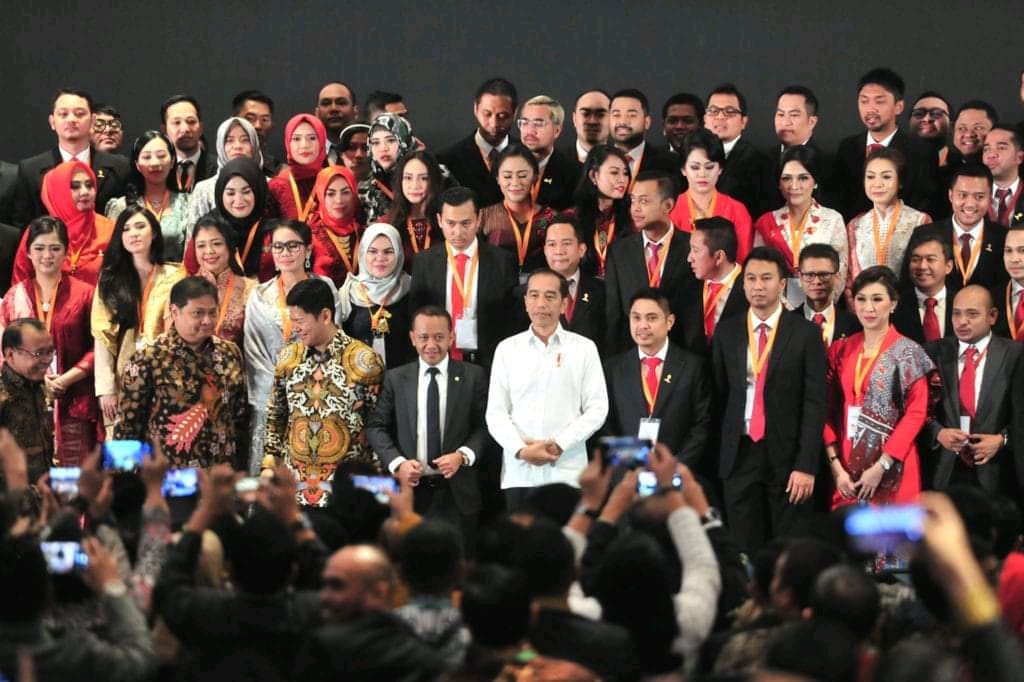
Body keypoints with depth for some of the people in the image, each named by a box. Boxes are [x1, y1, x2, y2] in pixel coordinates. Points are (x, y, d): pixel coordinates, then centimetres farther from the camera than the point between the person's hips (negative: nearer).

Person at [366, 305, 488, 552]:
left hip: (456, 494, -1)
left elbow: (485, 427, 2)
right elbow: (376, 427, 8)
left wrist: (463, 455, -15)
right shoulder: (395, 379, 8)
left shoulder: (473, 377, 4)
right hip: (410, 489, 1)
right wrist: (397, 463, -8)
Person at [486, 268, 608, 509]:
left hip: (567, 474, -1)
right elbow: (496, 412, 7)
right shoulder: (507, 349, 11)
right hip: (519, 474, 1)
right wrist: (521, 450, -10)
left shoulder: (584, 348, 7)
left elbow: (597, 409, 2)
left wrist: (559, 445, -10)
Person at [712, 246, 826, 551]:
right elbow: (719, 395, 10)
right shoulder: (727, 332, 7)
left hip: (786, 455, -3)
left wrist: (806, 465, -12)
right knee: (744, 551, 4)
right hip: (739, 454, 3)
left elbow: (815, 403, -6)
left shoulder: (806, 334, -2)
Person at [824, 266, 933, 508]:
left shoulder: (908, 353, -2)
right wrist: (836, 466, -4)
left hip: (892, 471, -4)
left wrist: (881, 467, -13)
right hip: (847, 470, 4)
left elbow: (916, 414, -7)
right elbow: (829, 411, 8)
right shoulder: (840, 351, 9)